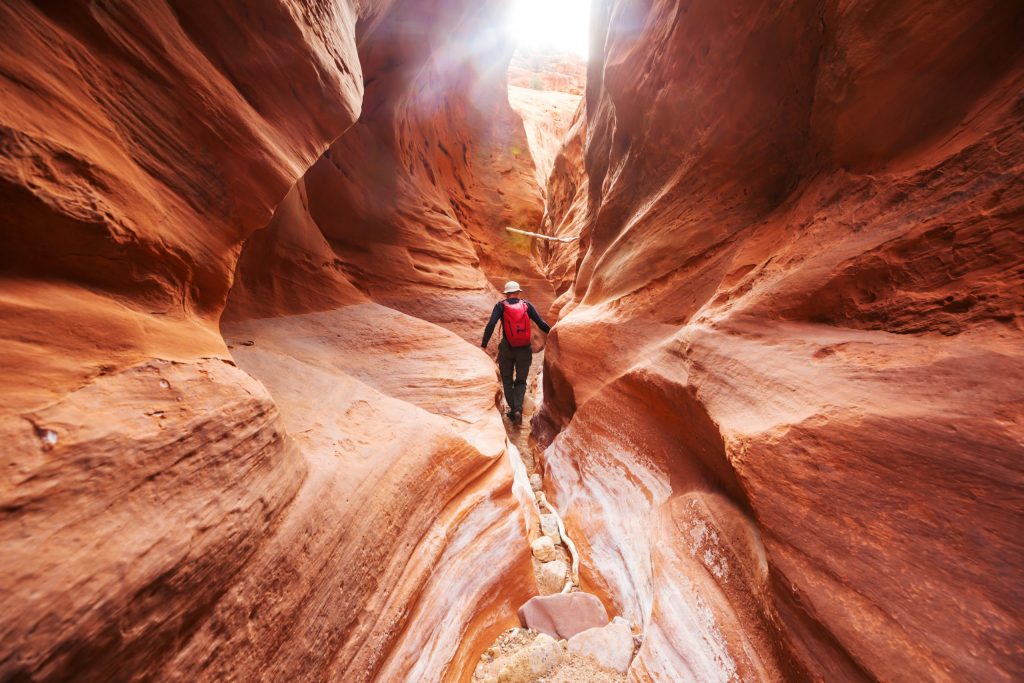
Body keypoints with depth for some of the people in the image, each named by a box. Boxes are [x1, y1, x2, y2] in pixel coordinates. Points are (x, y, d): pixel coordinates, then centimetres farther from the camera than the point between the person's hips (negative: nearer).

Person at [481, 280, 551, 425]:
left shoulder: (501, 306, -1)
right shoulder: (527, 305, 3)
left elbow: (491, 324, -13)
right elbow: (541, 323, -1)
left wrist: (484, 345, -13)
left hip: (507, 348, -1)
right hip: (524, 349, 1)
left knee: (507, 380, 16)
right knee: (521, 381, 13)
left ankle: (513, 409, 11)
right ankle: (518, 409, -4)